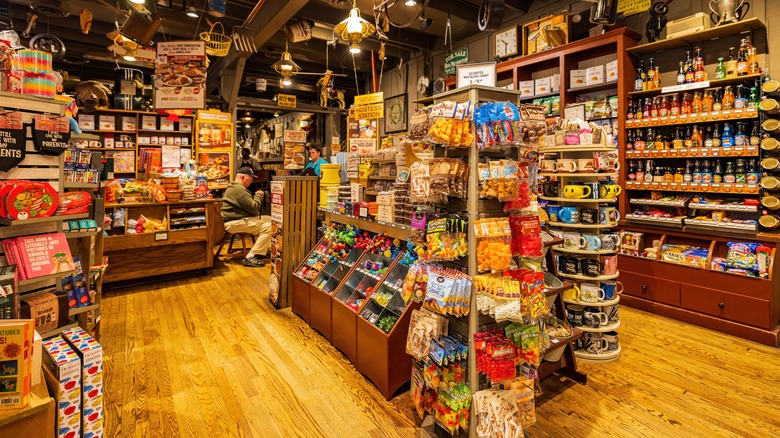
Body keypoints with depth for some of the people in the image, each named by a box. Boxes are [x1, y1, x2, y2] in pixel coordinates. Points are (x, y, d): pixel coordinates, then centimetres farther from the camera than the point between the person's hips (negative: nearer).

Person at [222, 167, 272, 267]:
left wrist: (258, 196, 11)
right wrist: (258, 195, -3)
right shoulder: (239, 189, -18)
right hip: (234, 223, -12)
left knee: (269, 219, 12)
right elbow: (253, 208, -19)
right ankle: (250, 257, -20)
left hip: (238, 219, 12)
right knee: (268, 227, -21)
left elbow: (249, 205, 25)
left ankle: (262, 250, 13)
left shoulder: (234, 187, 19)